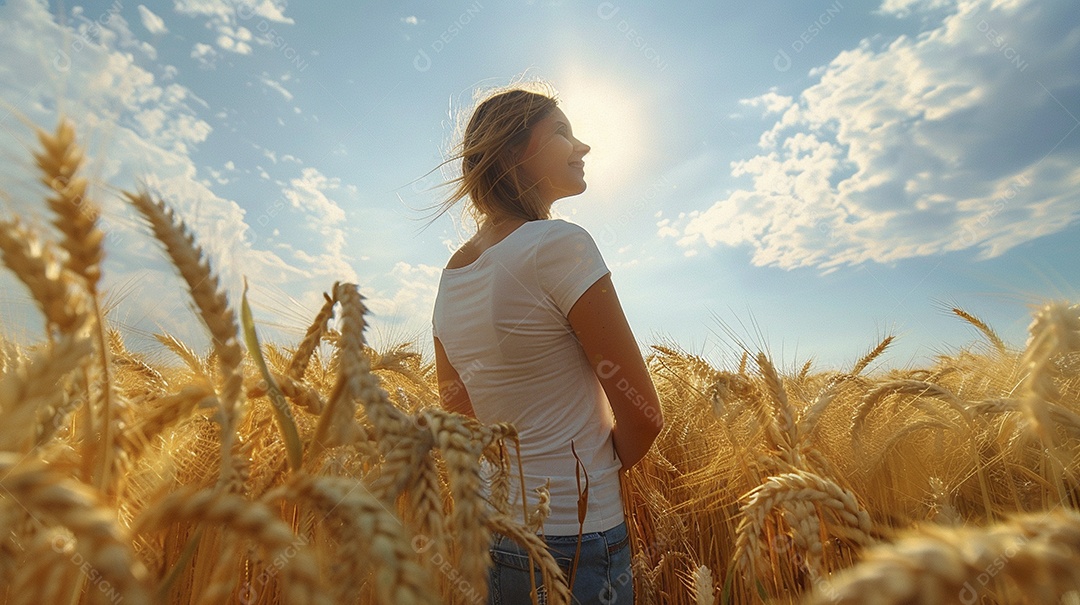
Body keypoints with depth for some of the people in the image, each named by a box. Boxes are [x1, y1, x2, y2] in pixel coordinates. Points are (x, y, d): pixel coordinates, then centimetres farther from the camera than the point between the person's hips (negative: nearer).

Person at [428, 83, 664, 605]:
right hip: (575, 542, -6)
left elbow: (460, 417, 9)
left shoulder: (450, 277, 1)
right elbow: (643, 414, -17)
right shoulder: (559, 243, -21)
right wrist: (600, 471, 1)